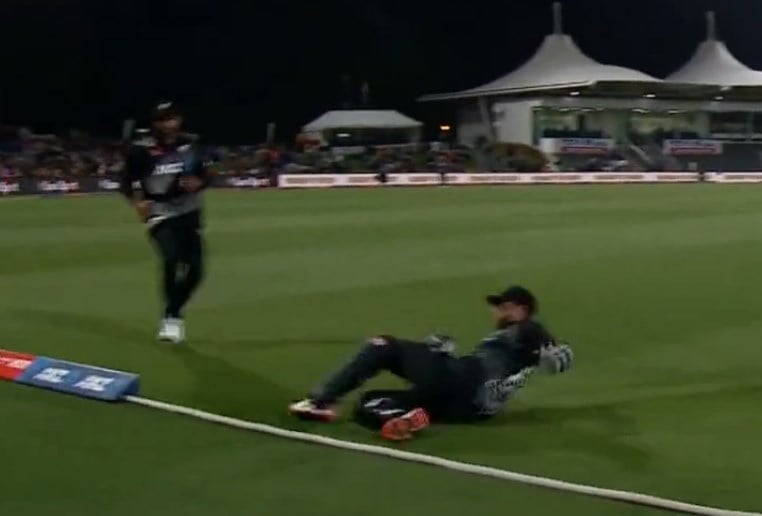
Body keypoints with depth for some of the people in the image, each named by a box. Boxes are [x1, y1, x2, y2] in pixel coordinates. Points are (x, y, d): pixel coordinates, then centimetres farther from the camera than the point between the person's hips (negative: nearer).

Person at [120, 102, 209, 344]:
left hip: (188, 214, 4)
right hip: (160, 214, -4)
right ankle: (171, 318, -10)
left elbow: (204, 175, 11)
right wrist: (137, 201, -17)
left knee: (194, 270, 3)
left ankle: (173, 313, 26)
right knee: (172, 259, -25)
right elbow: (127, 181, 0)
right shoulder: (142, 149, -8)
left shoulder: (190, 144, 3)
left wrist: (198, 183, -12)